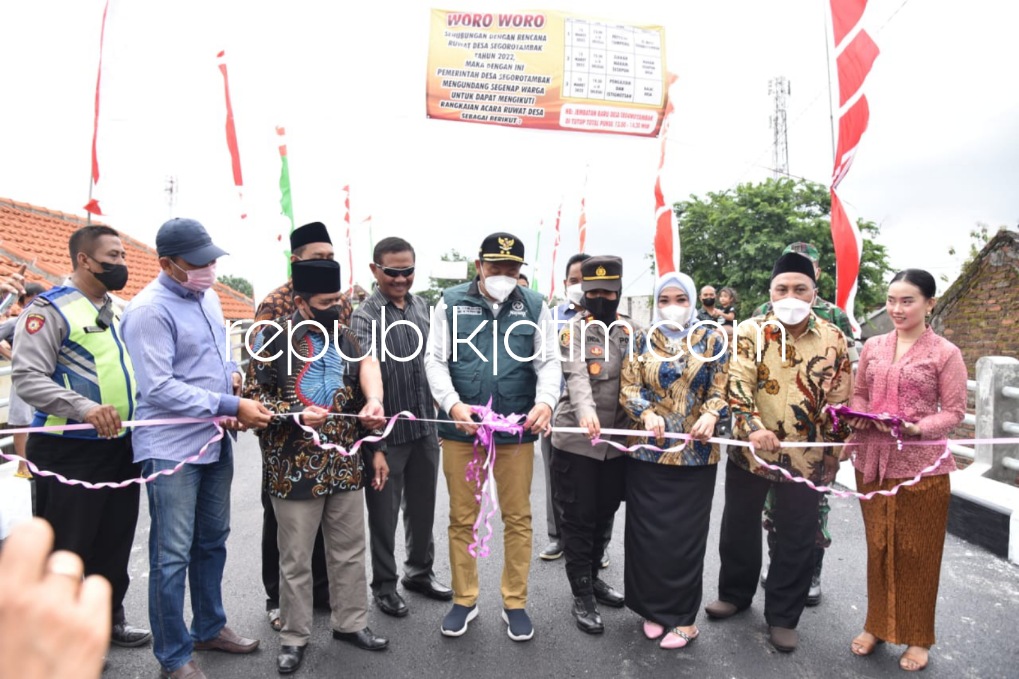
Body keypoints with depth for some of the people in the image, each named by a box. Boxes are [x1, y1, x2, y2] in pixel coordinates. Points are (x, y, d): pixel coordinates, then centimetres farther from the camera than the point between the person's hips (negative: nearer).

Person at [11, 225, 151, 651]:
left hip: (121, 446, 7)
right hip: (70, 450, -7)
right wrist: (84, 408, -32)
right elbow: (27, 377, -19)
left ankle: (109, 616, 33)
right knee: (67, 546, 5)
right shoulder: (50, 308, -10)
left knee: (115, 541, 17)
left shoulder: (117, 309, 13)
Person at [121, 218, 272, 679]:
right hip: (172, 448, -8)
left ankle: (210, 628, 37)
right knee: (173, 555, 3)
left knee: (213, 540, 19)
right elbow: (158, 388, -22)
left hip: (216, 440, 8)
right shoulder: (150, 310, -17)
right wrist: (231, 406, -23)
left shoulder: (207, 296, 8)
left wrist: (231, 373, 1)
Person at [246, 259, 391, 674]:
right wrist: (295, 413, -21)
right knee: (295, 559, 10)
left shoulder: (344, 338, 7)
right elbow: (252, 395, -8)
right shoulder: (272, 339, -7)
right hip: (294, 469, -4)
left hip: (346, 465, 4)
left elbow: (362, 397, 7)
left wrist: (375, 448, -1)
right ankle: (294, 636, 27)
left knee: (350, 551, 15)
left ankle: (351, 622, 32)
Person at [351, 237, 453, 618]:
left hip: (424, 426, 6)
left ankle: (420, 571, 38)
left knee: (422, 505, 19)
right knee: (384, 512, 10)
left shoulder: (423, 307, 6)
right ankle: (384, 584, 28)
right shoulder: (364, 315, -12)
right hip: (386, 430, -5)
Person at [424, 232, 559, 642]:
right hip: (460, 427, 0)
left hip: (517, 429, 1)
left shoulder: (535, 305, 4)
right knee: (461, 518, 12)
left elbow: (549, 361, 1)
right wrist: (453, 405, -19)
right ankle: (464, 600, 29)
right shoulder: (451, 302, 1)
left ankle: (515, 602, 28)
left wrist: (545, 401, -19)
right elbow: (435, 360, -2)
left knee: (518, 517, 10)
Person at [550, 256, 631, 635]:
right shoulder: (574, 329, -6)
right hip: (576, 440, -5)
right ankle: (582, 596, 17)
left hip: (617, 441, 5)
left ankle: (592, 576, 36)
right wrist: (585, 413, -38)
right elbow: (576, 376, -21)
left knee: (605, 513, 16)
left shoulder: (629, 331, 8)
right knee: (579, 517, 3)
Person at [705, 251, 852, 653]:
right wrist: (753, 427, -31)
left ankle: (782, 616, 27)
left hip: (806, 456, 0)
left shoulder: (833, 339, -1)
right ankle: (735, 594, 37)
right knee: (738, 527, 14)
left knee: (797, 539, 9)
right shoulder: (750, 332, -5)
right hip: (750, 450, 0)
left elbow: (839, 399, 5)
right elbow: (737, 384, -16)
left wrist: (833, 450, 6)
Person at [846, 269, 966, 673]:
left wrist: (915, 428, -22)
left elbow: (954, 411, -6)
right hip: (872, 461, 4)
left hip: (922, 466, -3)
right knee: (878, 547, 14)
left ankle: (917, 636, 27)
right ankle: (877, 624, 31)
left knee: (917, 552, 9)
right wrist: (859, 415, -8)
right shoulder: (873, 347, 7)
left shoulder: (945, 352, -5)